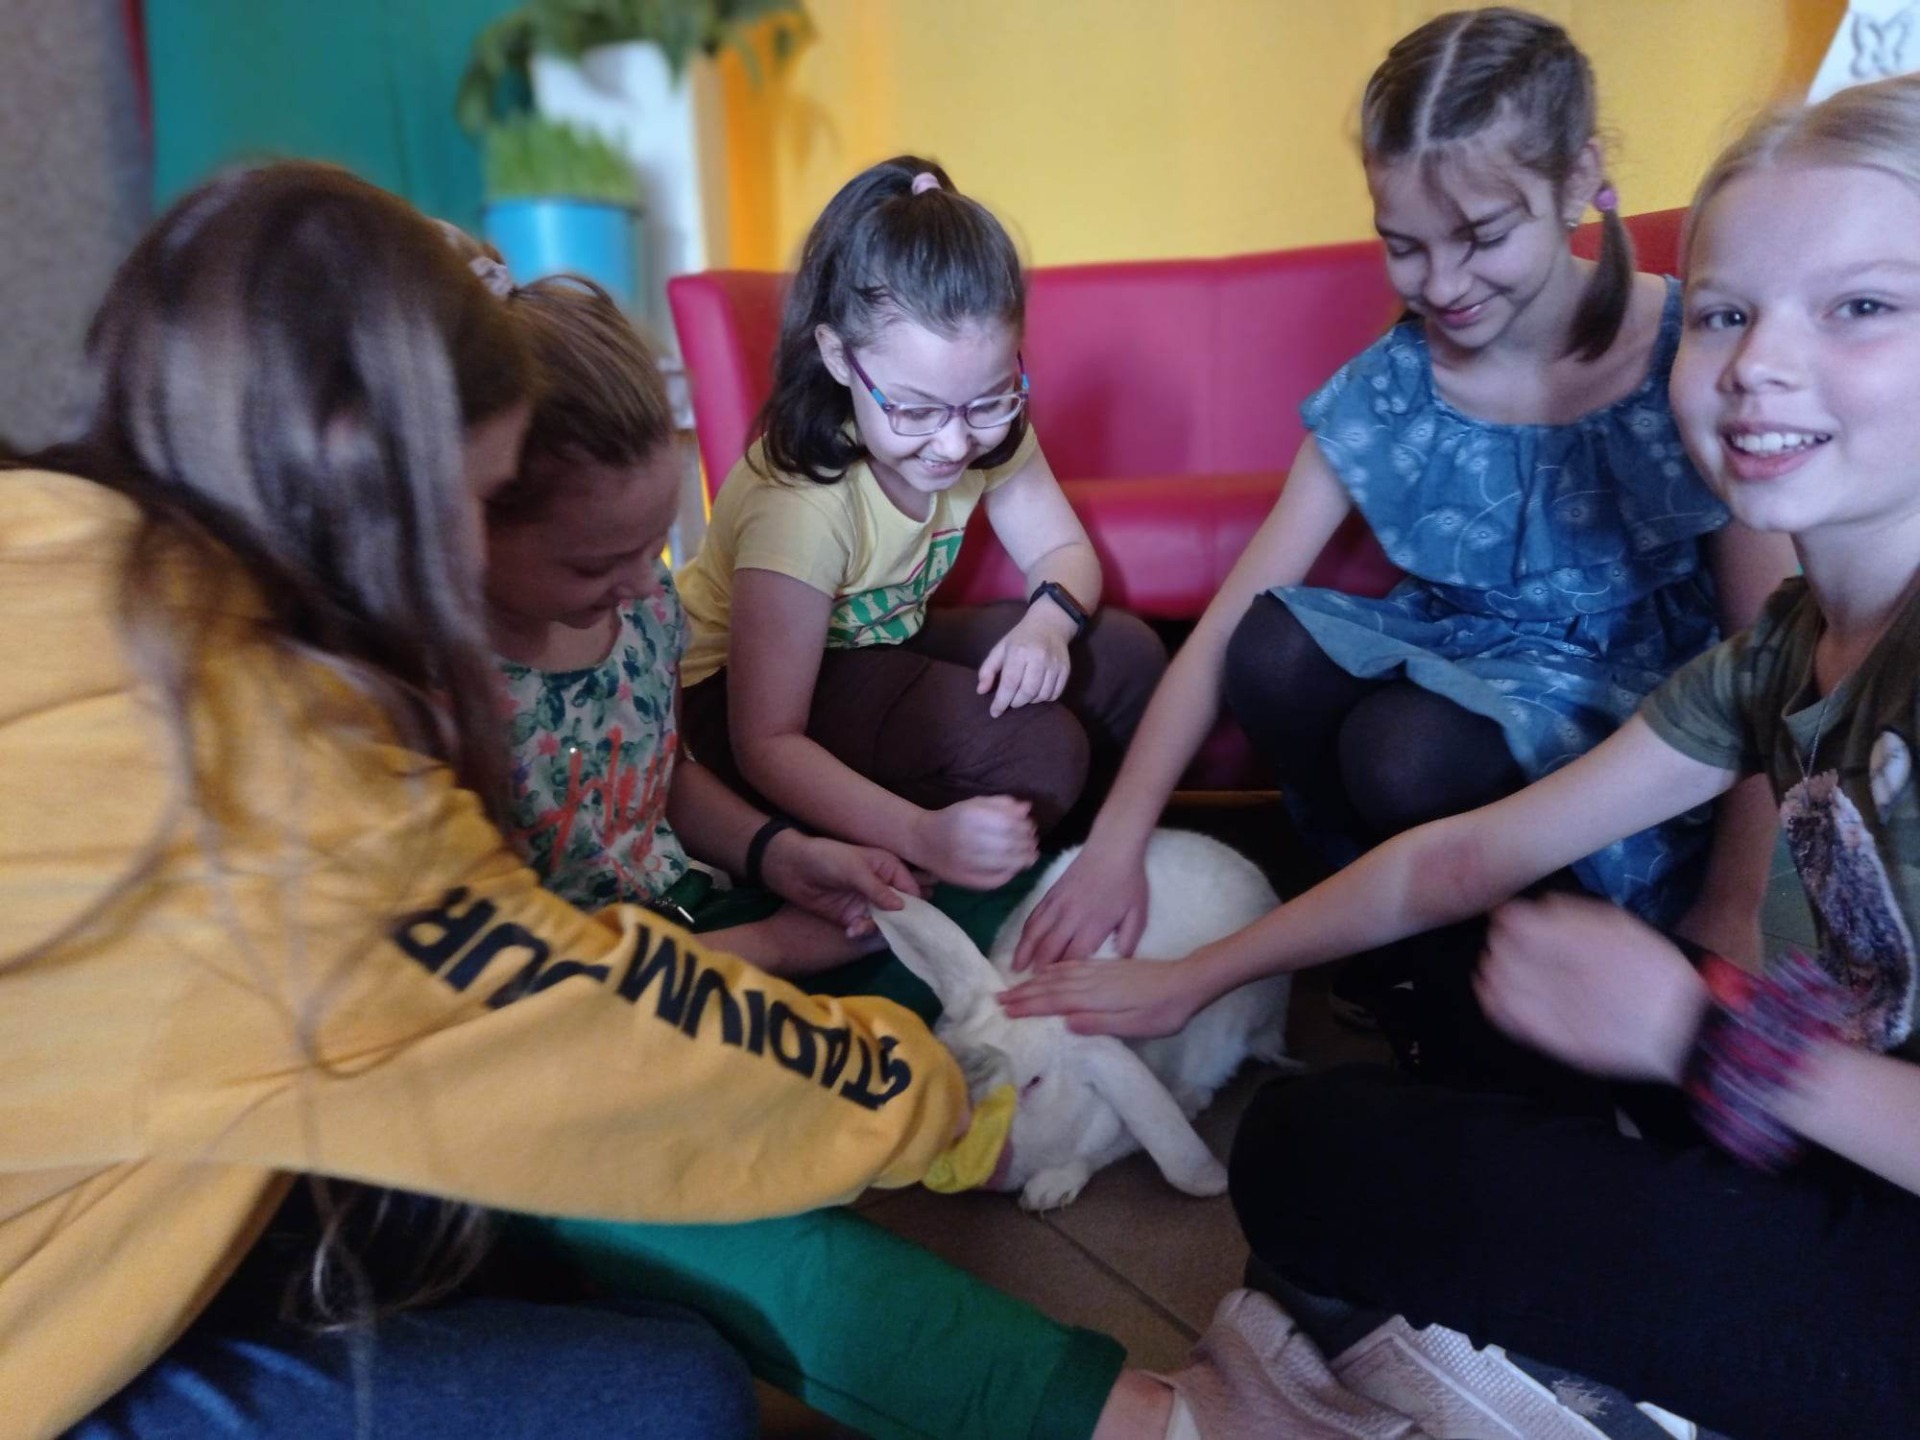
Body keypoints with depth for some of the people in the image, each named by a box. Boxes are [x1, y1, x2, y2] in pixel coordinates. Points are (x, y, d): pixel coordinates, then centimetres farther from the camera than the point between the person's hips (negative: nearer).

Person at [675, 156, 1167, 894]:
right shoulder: (798, 502, -33)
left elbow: (1063, 551, -1)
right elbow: (766, 745, -32)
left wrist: (1049, 621, -26)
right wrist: (920, 835, -46)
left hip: (884, 644, 7)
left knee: (1128, 657, -7)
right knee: (1036, 755, -27)